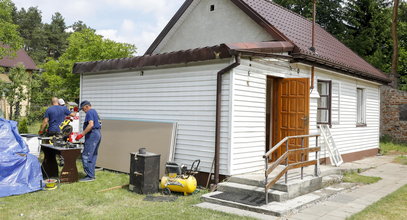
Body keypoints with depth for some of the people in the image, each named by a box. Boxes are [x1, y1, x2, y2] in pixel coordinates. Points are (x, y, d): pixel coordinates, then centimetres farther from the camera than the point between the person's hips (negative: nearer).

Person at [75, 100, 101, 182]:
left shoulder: (89, 112, -10)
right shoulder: (94, 112, 21)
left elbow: (91, 124, -24)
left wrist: (82, 134, -23)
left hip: (92, 135, -11)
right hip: (98, 134, 11)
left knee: (86, 155, -9)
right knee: (93, 155, 13)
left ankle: (90, 176, -10)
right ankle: (92, 174, 17)